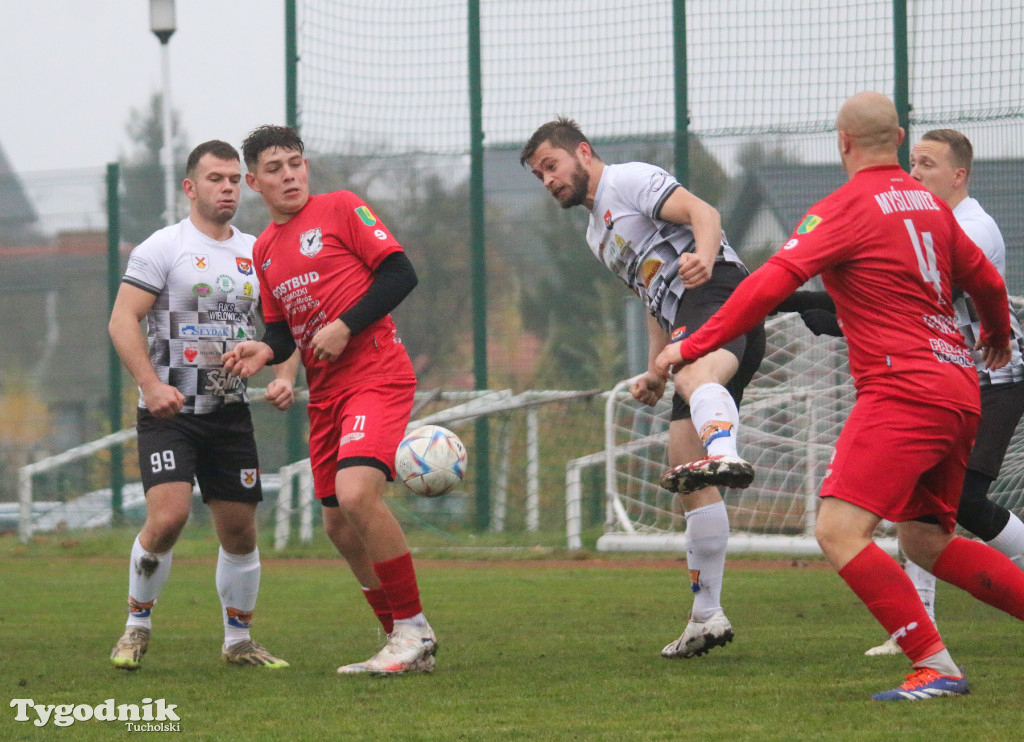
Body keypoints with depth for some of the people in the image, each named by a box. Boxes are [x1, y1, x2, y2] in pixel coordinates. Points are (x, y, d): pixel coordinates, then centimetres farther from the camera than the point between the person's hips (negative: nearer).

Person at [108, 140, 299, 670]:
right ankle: (137, 624, 0)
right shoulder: (163, 248, -5)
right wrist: (151, 384, -22)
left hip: (231, 409, 5)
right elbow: (122, 320, -11)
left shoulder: (255, 253, 12)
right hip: (168, 410, -5)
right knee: (167, 516, -21)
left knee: (240, 529, 5)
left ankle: (238, 641, 21)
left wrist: (284, 377, 1)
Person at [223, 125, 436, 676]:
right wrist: (265, 352, -1)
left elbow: (400, 274, -8)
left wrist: (345, 326, -15)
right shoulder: (264, 249, 17)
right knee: (338, 525, 6)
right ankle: (406, 646, 17)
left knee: (357, 493, -25)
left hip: (377, 376, -8)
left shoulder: (341, 208, -2)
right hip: (326, 392, 8)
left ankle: (414, 629, -14)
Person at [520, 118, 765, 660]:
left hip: (718, 290, -9)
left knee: (696, 374, -43)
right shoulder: (598, 235, 33)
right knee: (687, 477, 5)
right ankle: (707, 616, 9)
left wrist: (704, 256, -31)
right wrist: (653, 375, 26)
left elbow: (703, 213, -10)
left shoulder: (630, 180, 6)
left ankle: (723, 453, -77)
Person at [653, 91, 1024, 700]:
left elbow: (773, 283, -16)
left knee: (839, 531, -14)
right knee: (925, 542, 18)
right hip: (959, 392, 9)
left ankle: (936, 667, -20)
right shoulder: (928, 203, 15)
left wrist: (693, 346, -11)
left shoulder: (848, 206, -7)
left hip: (903, 389, -9)